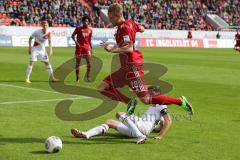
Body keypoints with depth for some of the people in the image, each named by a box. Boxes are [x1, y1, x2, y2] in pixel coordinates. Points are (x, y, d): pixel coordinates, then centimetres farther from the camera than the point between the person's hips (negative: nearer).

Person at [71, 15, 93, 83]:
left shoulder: (90, 30, 10)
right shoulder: (78, 28, 1)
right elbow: (73, 35, 0)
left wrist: (91, 48, 16)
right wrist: (75, 41, -17)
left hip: (87, 47, 2)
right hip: (79, 46, -2)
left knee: (88, 62, -11)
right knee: (78, 63, 3)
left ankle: (88, 77, -2)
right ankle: (77, 78, 11)